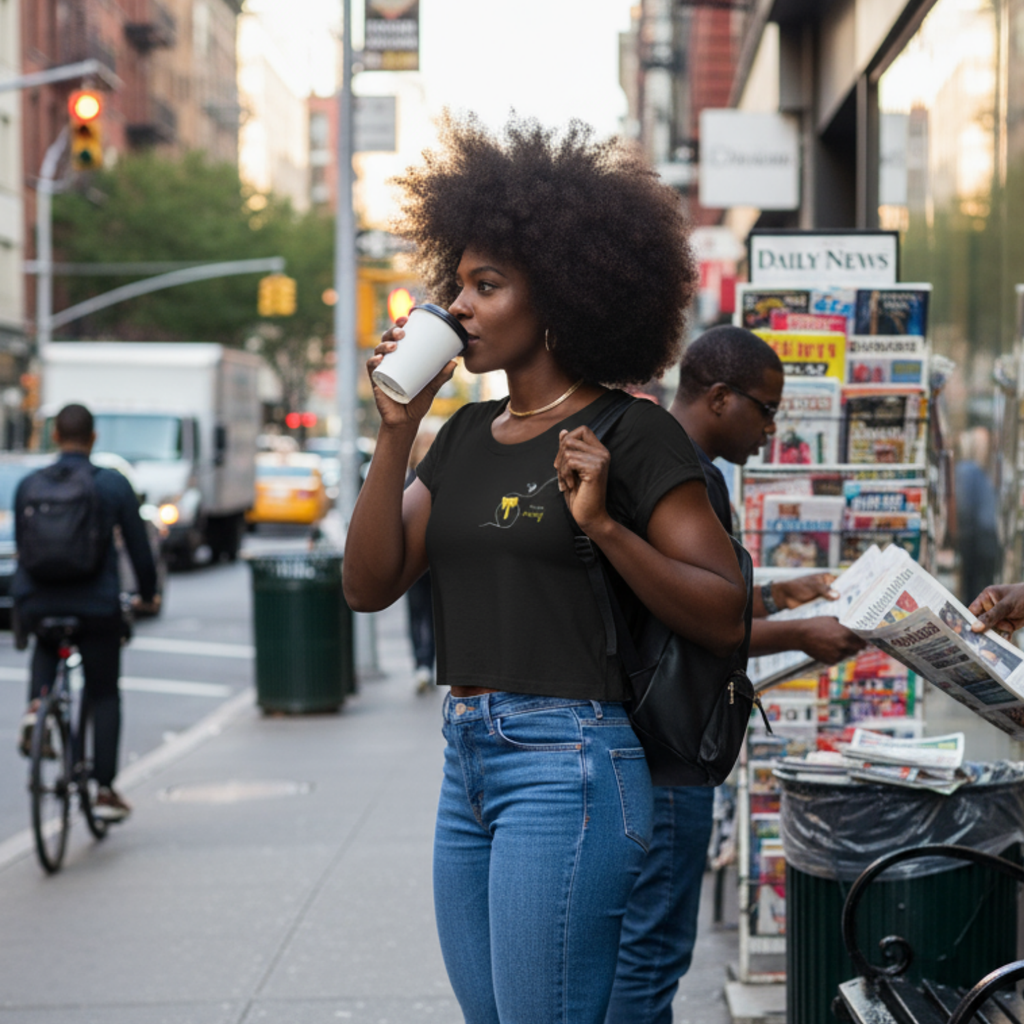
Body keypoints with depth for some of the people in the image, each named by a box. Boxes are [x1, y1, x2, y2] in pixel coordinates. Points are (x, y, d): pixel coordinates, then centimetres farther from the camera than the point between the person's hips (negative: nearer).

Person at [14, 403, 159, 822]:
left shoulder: (28, 485, 4)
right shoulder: (113, 484, -3)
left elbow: (20, 547, 14)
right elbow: (139, 547, 2)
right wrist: (148, 595, 19)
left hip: (37, 604, 2)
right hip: (97, 607, -2)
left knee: (46, 647, 36)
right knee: (104, 697, 12)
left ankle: (36, 704, 7)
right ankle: (105, 791, 7)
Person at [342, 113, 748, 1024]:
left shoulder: (634, 436, -6)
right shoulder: (466, 436, 13)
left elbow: (726, 619, -10)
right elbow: (371, 585, 6)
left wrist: (603, 524, -21)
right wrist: (396, 432, -1)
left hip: (568, 761, -7)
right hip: (468, 763, 8)